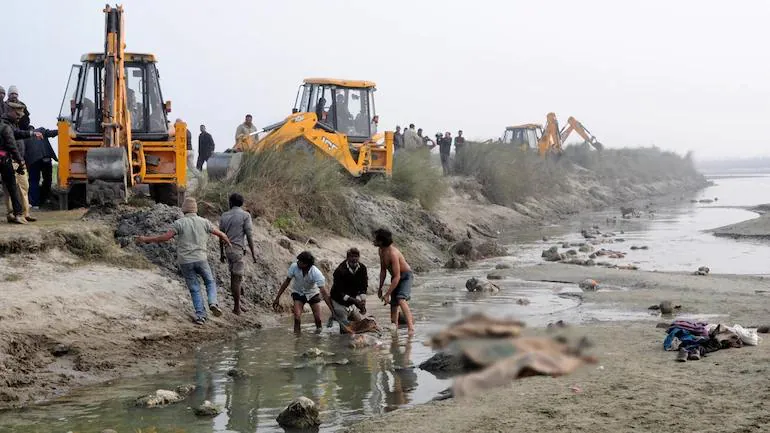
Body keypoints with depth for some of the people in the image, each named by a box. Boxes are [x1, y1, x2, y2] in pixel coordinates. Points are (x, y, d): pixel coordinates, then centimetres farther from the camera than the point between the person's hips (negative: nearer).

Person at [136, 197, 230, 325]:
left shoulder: (179, 223, -5)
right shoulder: (204, 222, 2)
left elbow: (165, 237, -12)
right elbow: (220, 234, 11)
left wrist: (146, 239, -1)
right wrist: (229, 242, 32)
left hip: (185, 262, 0)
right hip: (201, 259, 0)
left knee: (194, 289, 9)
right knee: (210, 282, 20)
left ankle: (200, 315, 5)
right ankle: (212, 302, -5)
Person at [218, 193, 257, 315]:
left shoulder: (224, 216, 11)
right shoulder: (245, 215, -4)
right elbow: (249, 236, -8)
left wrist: (222, 253, 21)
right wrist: (253, 253, -3)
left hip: (228, 248, 6)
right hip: (238, 249, -5)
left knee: (234, 277, 13)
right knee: (237, 278, -3)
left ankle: (238, 303, 15)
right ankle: (236, 307, -1)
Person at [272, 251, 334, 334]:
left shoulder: (316, 273, -33)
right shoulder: (294, 267, -28)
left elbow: (324, 292, -32)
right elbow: (286, 282, -12)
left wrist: (332, 310, -36)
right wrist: (277, 297, -10)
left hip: (312, 293, 0)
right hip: (298, 293, 1)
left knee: (318, 319, -3)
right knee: (297, 316, -20)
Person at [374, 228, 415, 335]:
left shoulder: (392, 253, -31)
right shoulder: (381, 251, -3)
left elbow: (397, 277, -31)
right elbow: (383, 270, 11)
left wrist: (387, 294, -29)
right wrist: (380, 288, 11)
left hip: (405, 276, -9)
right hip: (395, 277, 9)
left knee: (401, 300, -28)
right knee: (393, 304, 9)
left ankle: (411, 328, -32)